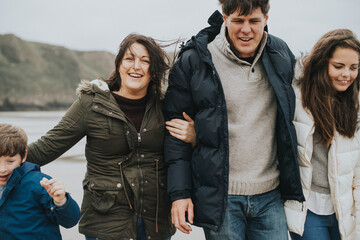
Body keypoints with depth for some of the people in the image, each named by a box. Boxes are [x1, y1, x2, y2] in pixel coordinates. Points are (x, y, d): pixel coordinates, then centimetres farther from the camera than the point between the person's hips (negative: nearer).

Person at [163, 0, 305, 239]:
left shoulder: (282, 56, 4)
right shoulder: (194, 62, -7)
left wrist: (292, 186, 17)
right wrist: (180, 192, -6)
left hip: (270, 196, 3)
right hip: (219, 197, -3)